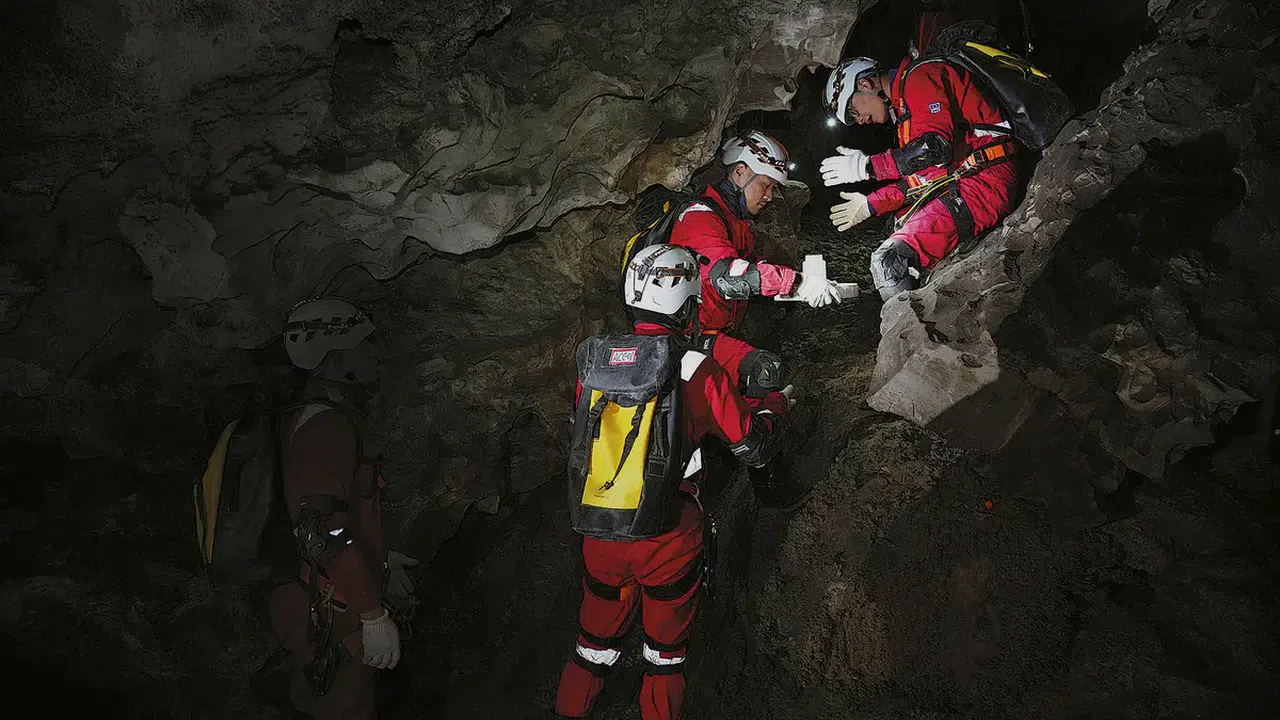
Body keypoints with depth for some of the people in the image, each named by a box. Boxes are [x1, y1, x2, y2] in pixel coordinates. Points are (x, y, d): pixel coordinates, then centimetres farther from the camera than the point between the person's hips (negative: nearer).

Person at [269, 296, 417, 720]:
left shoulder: (310, 418, 12)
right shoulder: (329, 426, -23)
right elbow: (324, 532, -30)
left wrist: (380, 559, 29)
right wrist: (374, 614, -26)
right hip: (335, 618, -10)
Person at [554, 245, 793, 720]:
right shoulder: (697, 370, -14)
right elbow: (753, 447, -5)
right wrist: (777, 403, 14)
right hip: (668, 538, -3)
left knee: (596, 639, 24)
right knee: (666, 649, 19)